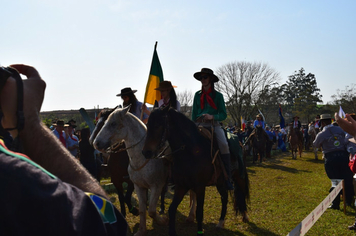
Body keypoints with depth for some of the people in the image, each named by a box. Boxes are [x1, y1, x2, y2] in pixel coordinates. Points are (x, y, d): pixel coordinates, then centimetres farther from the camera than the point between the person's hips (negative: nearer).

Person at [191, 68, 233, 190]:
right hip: (199, 124, 2)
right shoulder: (197, 95, 15)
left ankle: (227, 178, -21)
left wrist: (212, 116, -13)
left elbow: (223, 115, 5)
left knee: (224, 144, -27)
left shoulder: (218, 95, 9)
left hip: (214, 124, -2)